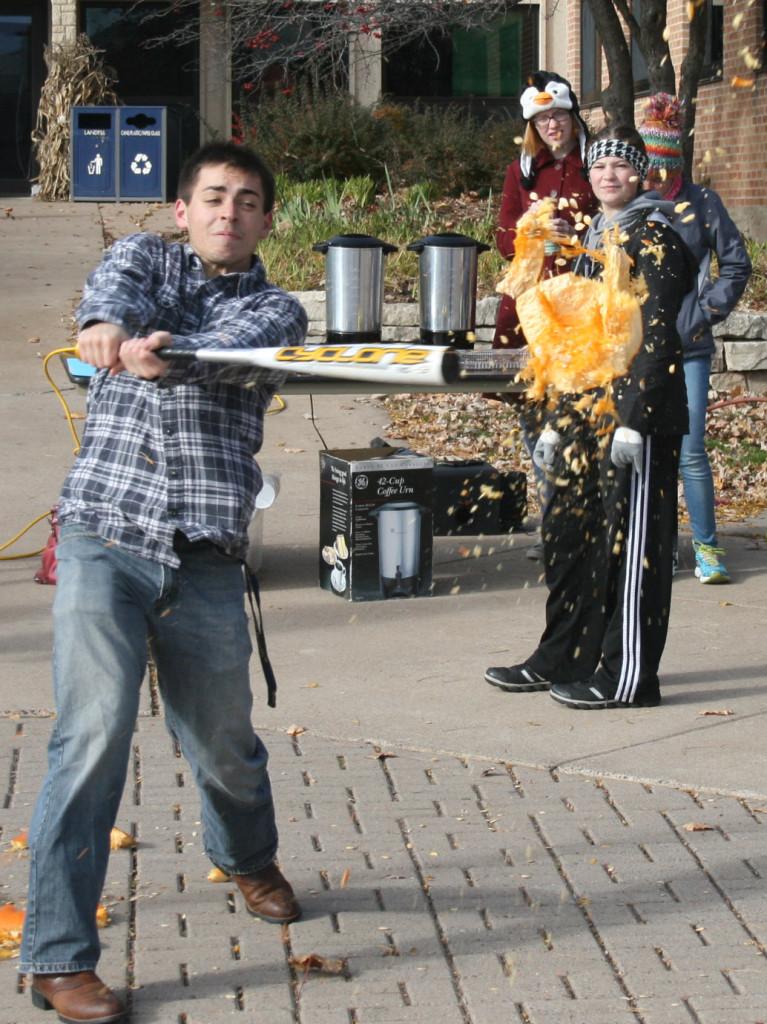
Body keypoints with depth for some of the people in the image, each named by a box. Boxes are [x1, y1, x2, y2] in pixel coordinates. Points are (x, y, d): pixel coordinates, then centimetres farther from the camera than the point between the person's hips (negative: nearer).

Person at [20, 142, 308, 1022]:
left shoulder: (274, 309, 11)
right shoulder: (143, 258, 14)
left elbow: (230, 351, -13)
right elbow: (113, 291, -11)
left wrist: (160, 355, -34)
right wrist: (109, 325, -35)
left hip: (204, 560, 2)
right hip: (102, 541, -1)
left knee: (223, 743, 14)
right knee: (92, 736, -12)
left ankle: (249, 858, 47)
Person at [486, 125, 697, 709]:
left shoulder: (654, 240, -8)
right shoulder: (595, 240, 17)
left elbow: (657, 338, -15)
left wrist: (633, 420, -21)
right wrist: (557, 422, 19)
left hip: (640, 415, -9)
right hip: (589, 413, 9)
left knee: (631, 544, -4)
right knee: (569, 534, 13)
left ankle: (628, 678, 3)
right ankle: (562, 660, 25)